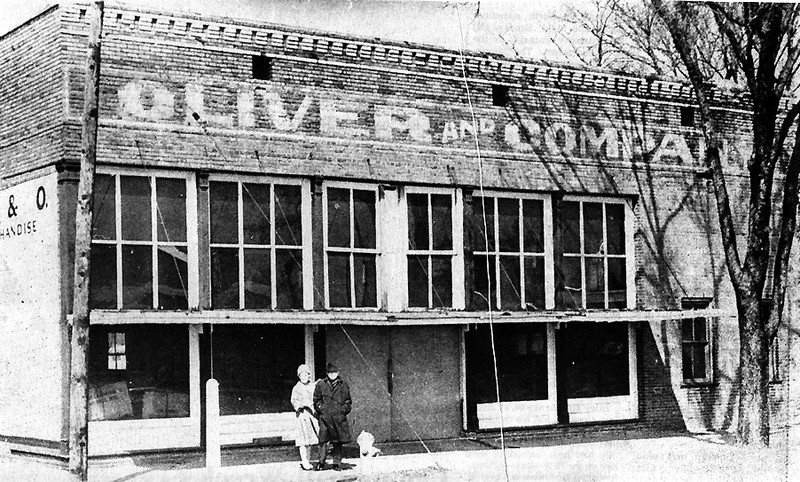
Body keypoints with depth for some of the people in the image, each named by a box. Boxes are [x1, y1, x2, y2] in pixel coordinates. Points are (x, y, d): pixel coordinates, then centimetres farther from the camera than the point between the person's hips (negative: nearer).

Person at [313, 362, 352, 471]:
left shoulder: (343, 385, 10)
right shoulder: (321, 384, 7)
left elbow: (348, 401, 15)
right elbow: (316, 400, 10)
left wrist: (344, 410, 3)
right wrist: (321, 409, -1)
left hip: (339, 417, 2)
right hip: (325, 417, -2)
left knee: (338, 441, 4)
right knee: (323, 440, -8)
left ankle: (337, 463, 11)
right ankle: (321, 462, -2)